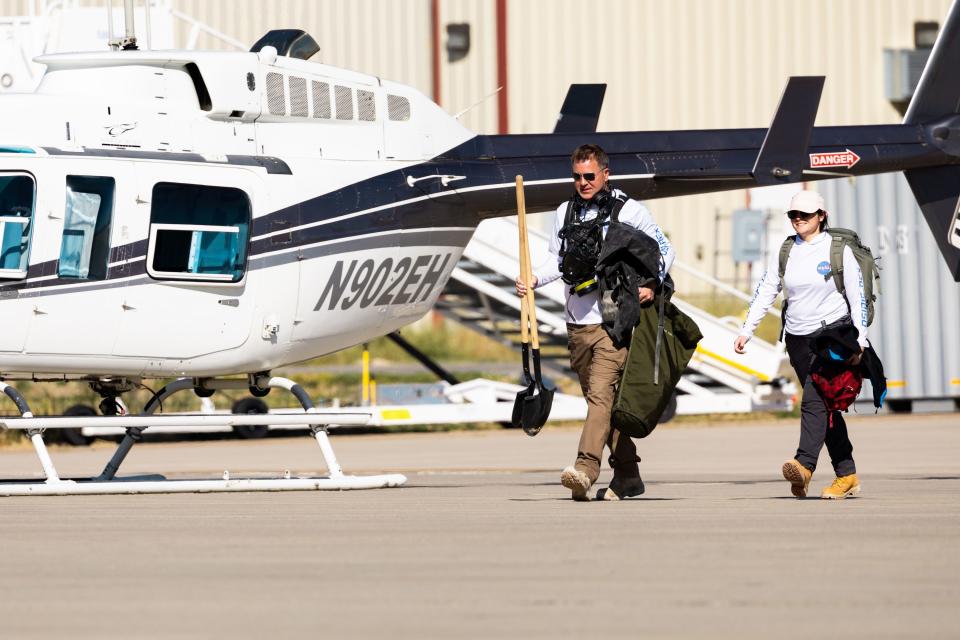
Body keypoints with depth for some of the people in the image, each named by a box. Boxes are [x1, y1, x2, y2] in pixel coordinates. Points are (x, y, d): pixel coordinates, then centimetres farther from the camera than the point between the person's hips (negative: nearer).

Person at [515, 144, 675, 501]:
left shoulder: (628, 210, -1)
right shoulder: (565, 212, 14)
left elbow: (664, 249, 4)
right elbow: (557, 260, 20)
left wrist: (652, 284, -13)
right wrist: (534, 280, 1)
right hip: (577, 324, 6)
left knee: (601, 393, -18)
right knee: (602, 399, 10)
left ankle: (586, 468, -28)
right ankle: (627, 475, 18)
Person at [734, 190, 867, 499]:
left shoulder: (838, 250, -3)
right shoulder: (785, 252, 8)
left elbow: (857, 297, -2)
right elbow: (765, 292, 7)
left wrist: (860, 341, -7)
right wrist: (746, 331, -3)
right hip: (798, 339, 5)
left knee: (813, 399, -22)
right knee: (824, 406, 8)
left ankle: (804, 465, -33)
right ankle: (847, 475, 13)